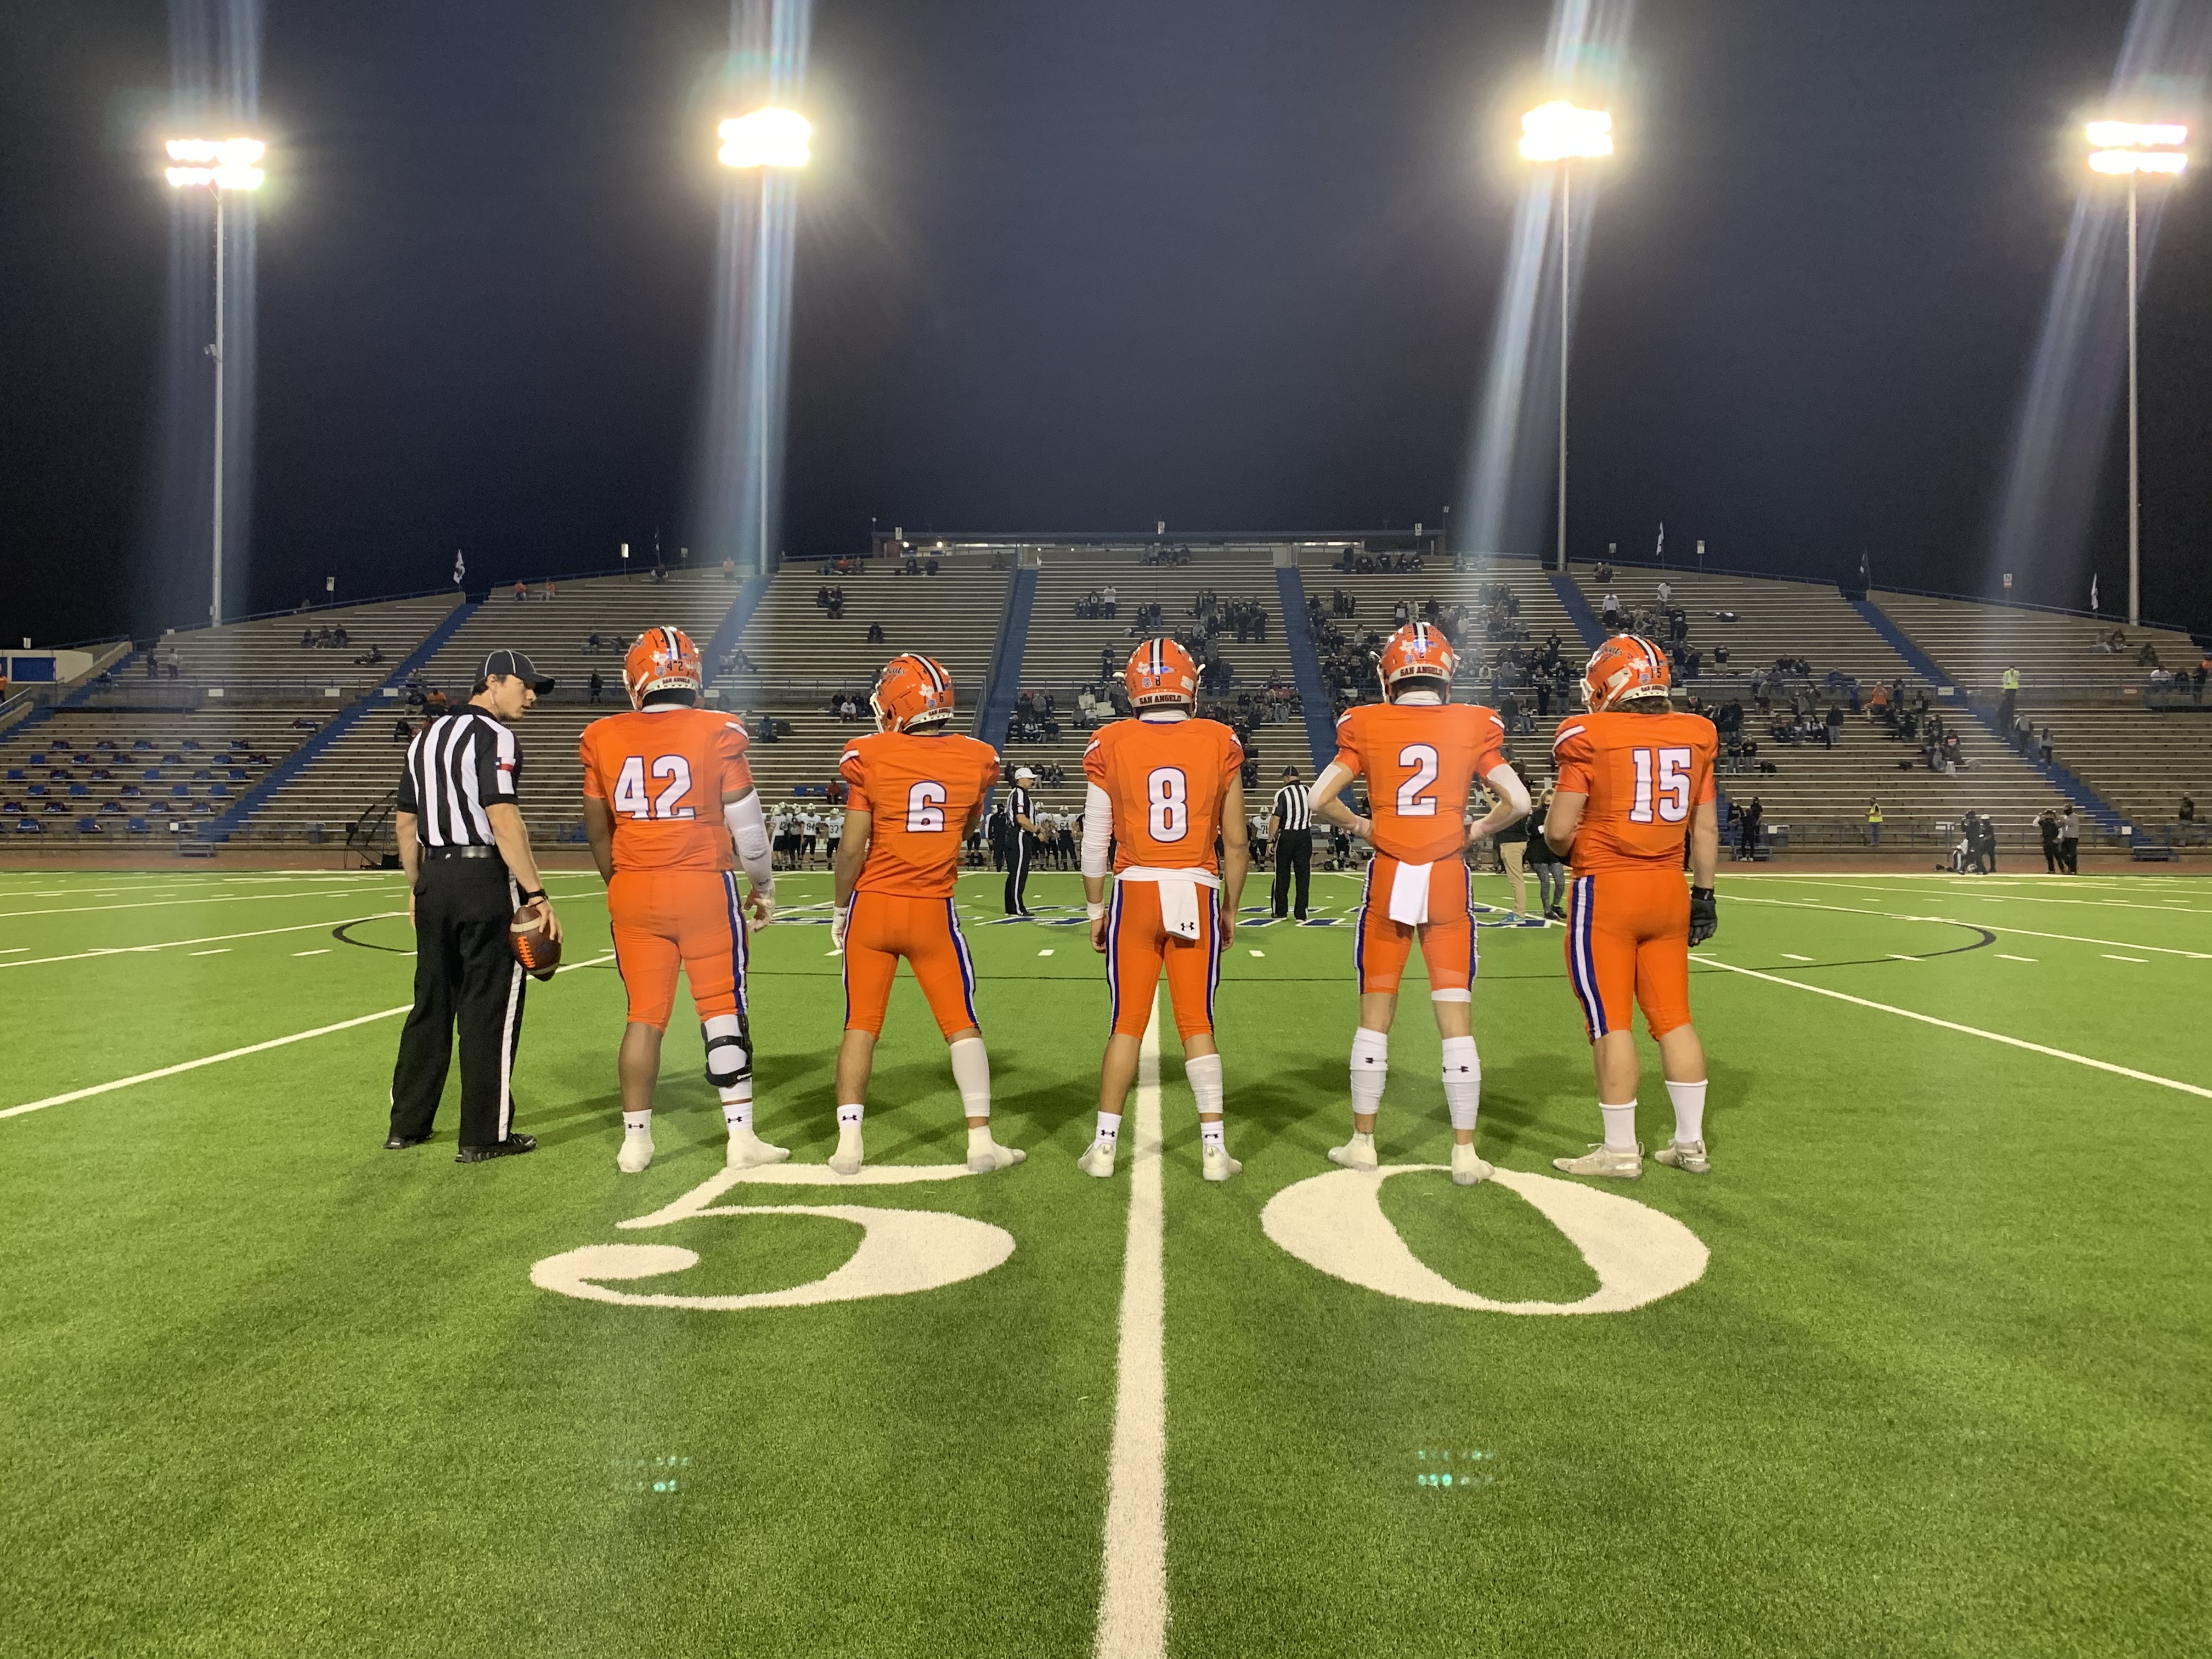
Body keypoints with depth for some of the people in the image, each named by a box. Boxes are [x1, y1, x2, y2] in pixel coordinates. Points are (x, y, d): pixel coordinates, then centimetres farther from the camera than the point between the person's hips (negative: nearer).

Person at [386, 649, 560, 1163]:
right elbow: (504, 823, -20)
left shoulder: (426, 737, 15)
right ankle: (484, 1136, 4)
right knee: (490, 1009, -1)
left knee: (431, 1002, 16)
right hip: (485, 878, -8)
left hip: (435, 877, 8)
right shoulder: (494, 738, -10)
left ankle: (407, 1125, 22)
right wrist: (538, 897, -20)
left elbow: (405, 822, 18)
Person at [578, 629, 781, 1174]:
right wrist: (764, 887, 12)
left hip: (633, 890, 3)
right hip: (704, 886, -3)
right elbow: (748, 826, -2)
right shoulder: (716, 734, -7)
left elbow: (597, 831, 12)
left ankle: (635, 1140, 16)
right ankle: (742, 1138, 8)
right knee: (724, 1011, 6)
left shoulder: (605, 740, 2)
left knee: (644, 1015, 12)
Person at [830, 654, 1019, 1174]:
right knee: (962, 1023, 9)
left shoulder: (870, 756, -10)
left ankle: (848, 1143, 7)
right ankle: (981, 1140, 6)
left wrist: (840, 907, 4)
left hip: (873, 905, -1)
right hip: (933, 911, 1)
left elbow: (853, 846, -9)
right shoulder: (976, 760, -2)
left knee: (861, 1024, 9)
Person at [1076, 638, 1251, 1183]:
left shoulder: (1111, 746, -2)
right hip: (1197, 892, 0)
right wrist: (1230, 910, 16)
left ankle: (1104, 1145, 11)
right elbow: (1236, 843, 4)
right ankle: (1213, 1147, 9)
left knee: (1126, 1023, 9)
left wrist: (1095, 910, 13)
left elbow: (1095, 842, 1)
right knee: (1197, 1022, 9)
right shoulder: (1220, 743, 0)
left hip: (1135, 892, 0)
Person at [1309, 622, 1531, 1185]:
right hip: (1448, 879, 0)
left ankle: (1363, 1141, 18)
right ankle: (1465, 1152, 7)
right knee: (1457, 1017, 4)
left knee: (1375, 1013, 11)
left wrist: (1359, 825, 9)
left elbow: (1320, 799, -7)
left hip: (1389, 879, 0)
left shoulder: (1368, 728, -1)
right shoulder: (1473, 727, 0)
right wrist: (1475, 832, 10)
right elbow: (1517, 802, -5)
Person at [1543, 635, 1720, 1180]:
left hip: (1606, 890, -5)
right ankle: (1691, 1143, 19)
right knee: (1674, 1017, 12)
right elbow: (1705, 829, 10)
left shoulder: (1592, 738, -11)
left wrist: (1559, 847, 11)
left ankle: (1621, 1150, 6)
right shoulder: (1693, 737, 5)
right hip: (1669, 889, 6)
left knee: (1610, 1022, 1)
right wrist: (1704, 894, 18)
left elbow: (1559, 831, -11)